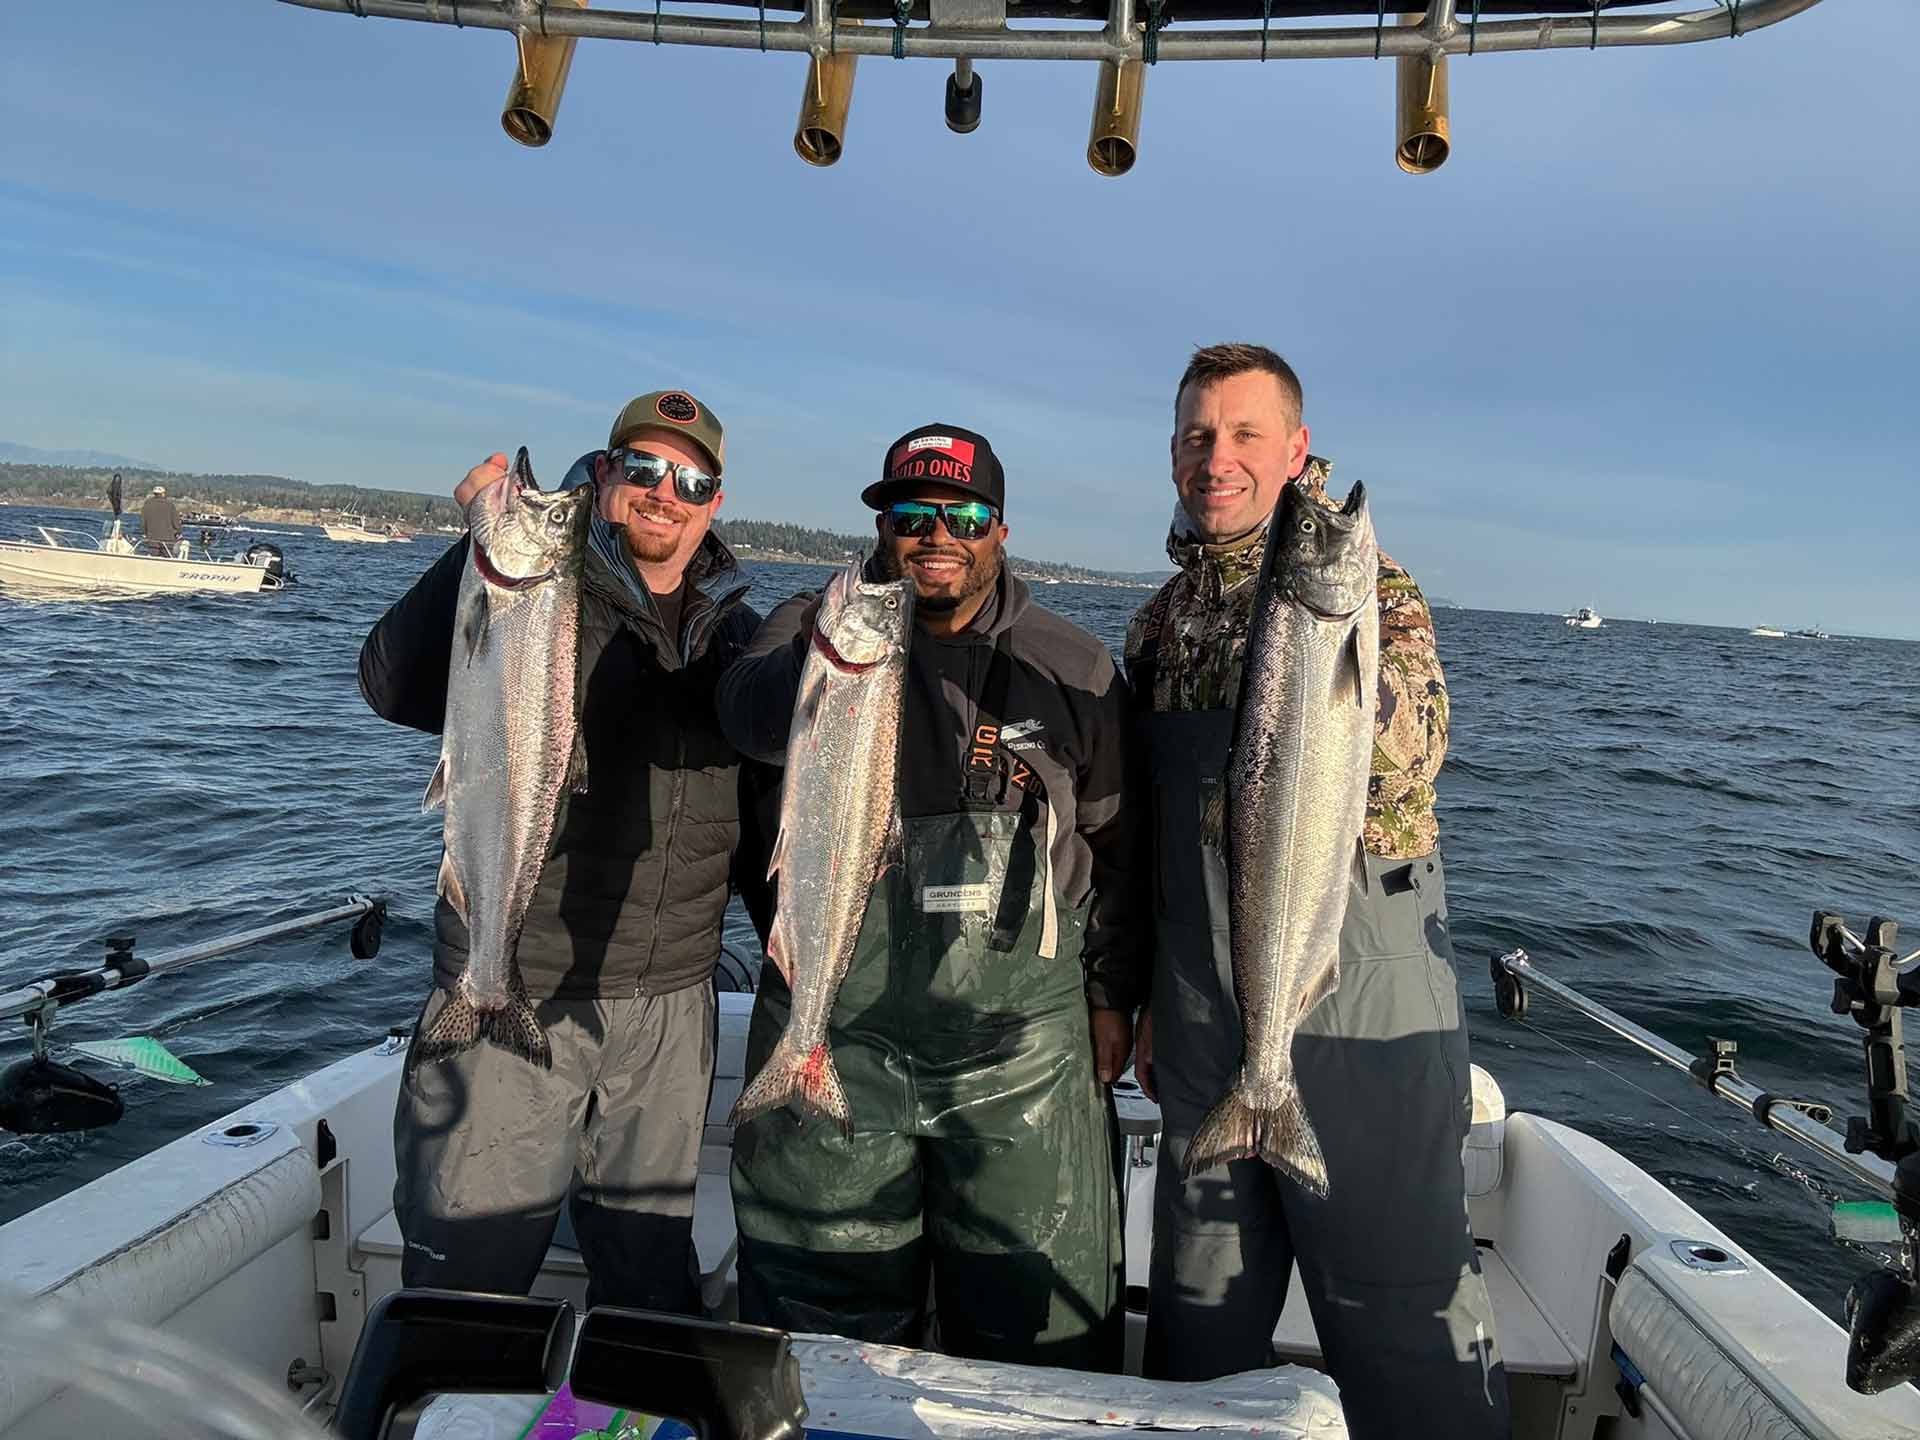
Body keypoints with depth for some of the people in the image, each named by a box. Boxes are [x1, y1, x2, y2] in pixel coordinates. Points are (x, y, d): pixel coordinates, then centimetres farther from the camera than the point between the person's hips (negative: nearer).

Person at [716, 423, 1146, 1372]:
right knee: (822, 1308, 17)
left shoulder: (1072, 668, 3)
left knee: (1038, 1322, 12)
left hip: (1023, 1042, 1)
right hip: (837, 1029, 0)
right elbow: (752, 717, -23)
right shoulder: (815, 627, 0)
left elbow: (1114, 841, 9)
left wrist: (1113, 991, 6)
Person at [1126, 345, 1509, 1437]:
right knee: (1202, 1302, 21)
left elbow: (1404, 764, -24)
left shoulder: (1368, 584, -7)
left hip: (1358, 1011, -6)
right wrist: (1144, 994, 15)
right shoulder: (1163, 619, 10)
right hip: (1201, 1013, 6)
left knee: (1398, 1305, 6)